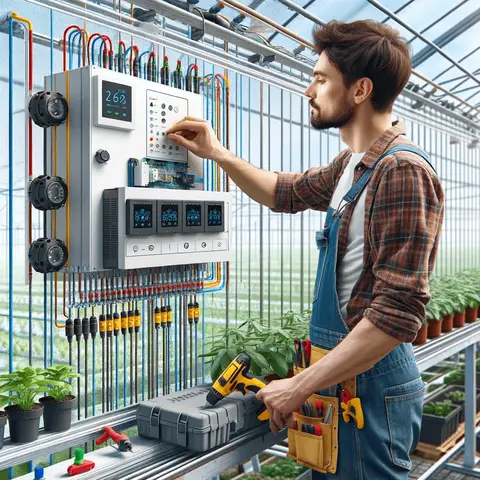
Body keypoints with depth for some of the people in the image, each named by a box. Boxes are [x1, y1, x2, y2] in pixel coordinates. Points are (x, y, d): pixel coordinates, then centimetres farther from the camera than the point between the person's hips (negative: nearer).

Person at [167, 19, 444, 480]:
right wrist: (216, 153, 15)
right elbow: (285, 193, 26)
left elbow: (398, 313, -27)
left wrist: (300, 387, -22)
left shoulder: (402, 171, -22)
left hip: (370, 386, -9)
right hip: (340, 373, 9)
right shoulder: (352, 164, 8)